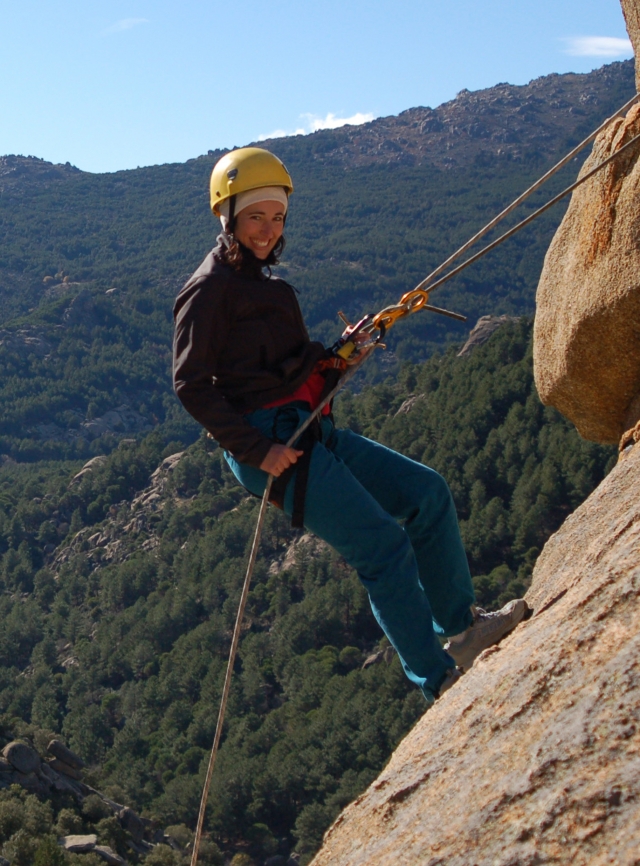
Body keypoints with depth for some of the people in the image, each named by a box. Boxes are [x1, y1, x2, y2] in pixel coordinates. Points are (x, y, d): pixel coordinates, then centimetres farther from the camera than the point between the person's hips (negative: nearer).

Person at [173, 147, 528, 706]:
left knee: (426, 493, 7)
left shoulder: (261, 281, 22)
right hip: (270, 439, -9)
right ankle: (438, 679, -5)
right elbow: (191, 383, -14)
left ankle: (459, 625, 14)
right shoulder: (210, 288, -7)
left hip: (310, 431, 9)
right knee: (382, 543, -13)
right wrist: (258, 450, -19)